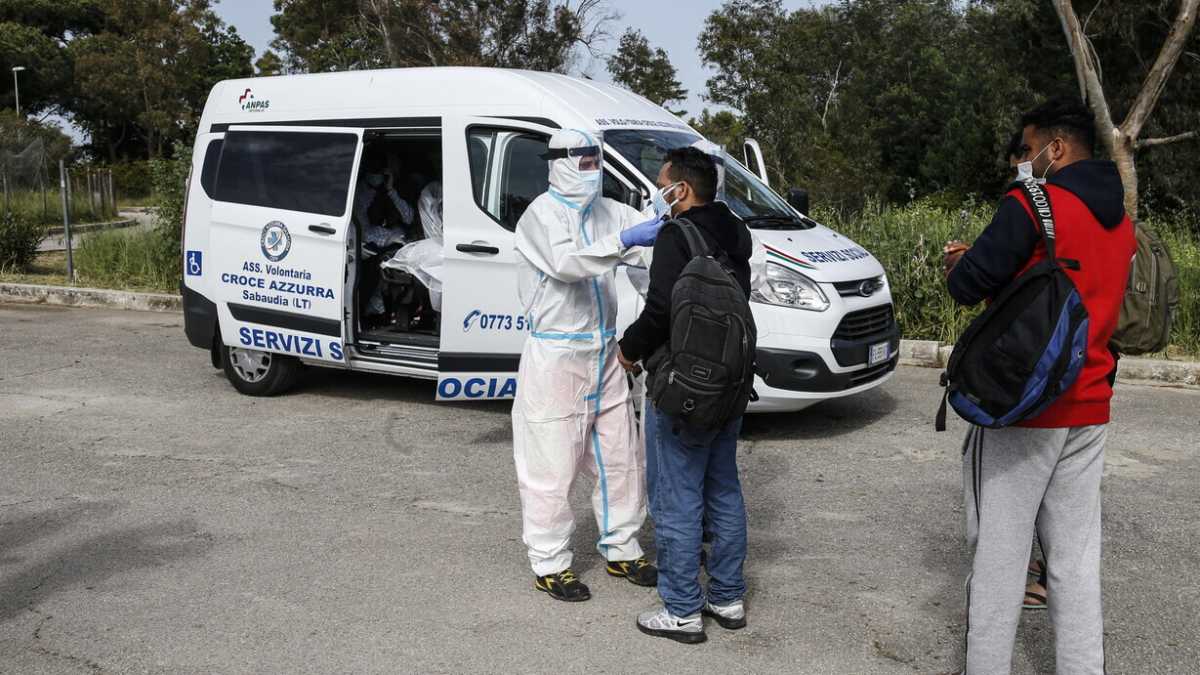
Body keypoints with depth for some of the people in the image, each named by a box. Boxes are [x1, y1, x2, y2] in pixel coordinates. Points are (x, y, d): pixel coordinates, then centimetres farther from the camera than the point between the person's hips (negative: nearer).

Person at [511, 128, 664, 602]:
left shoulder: (606, 211, 10)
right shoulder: (542, 214, -11)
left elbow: (652, 235, 2)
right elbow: (566, 262, -29)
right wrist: (623, 241, -40)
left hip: (604, 356, 7)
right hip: (556, 359, -7)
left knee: (620, 459, 14)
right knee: (551, 467, 0)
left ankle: (620, 550, 29)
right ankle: (550, 565, 13)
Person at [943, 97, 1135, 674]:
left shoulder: (1031, 205, -13)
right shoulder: (1120, 220, 12)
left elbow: (967, 285, -17)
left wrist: (964, 266, 5)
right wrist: (997, 267, 15)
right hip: (1089, 409, 7)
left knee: (999, 551, 1)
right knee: (1076, 555, 12)